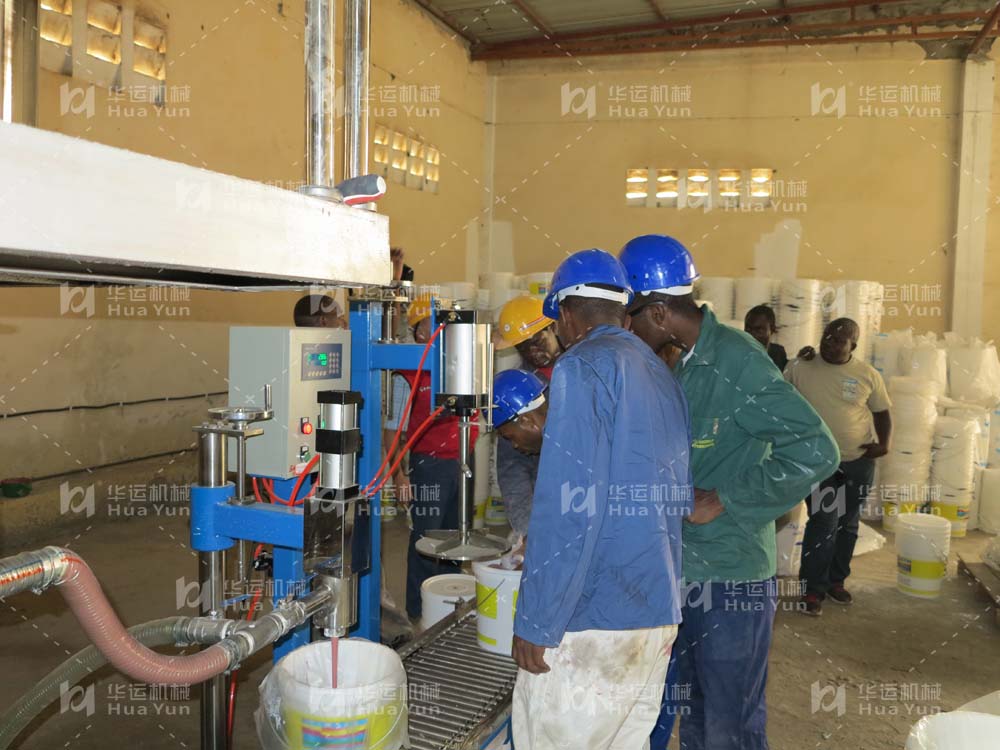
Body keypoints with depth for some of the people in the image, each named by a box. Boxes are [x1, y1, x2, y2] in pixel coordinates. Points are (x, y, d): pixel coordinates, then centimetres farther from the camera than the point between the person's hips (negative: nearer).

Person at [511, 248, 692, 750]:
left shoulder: (583, 368, -11)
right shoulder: (662, 375, 15)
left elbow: (569, 508, -19)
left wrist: (535, 623, -14)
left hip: (594, 618, -8)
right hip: (660, 613, 9)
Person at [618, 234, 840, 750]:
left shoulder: (734, 360, -19)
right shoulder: (687, 364, 8)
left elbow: (814, 452, -26)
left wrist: (725, 500, -21)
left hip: (730, 579, -8)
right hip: (687, 573, 8)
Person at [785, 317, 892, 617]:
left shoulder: (868, 374, -2)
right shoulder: (800, 367, -7)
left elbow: (882, 412, 8)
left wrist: (884, 442, -7)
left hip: (859, 461, 3)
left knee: (847, 524, 14)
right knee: (824, 522, -11)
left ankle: (836, 581, 31)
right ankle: (813, 588, 3)